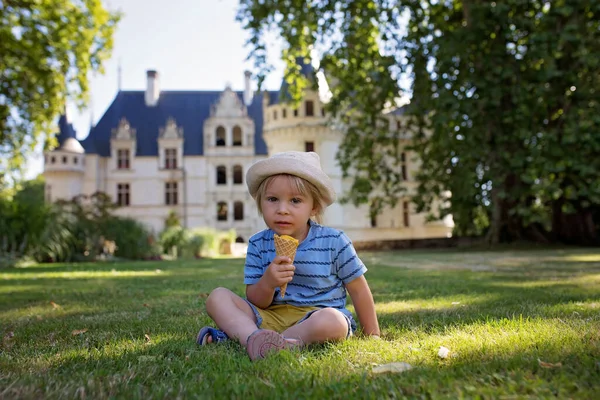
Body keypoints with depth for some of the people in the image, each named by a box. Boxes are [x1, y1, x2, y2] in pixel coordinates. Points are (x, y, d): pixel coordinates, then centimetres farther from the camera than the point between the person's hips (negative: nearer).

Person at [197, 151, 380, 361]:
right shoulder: (258, 244, -1)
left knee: (333, 322, -37)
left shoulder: (334, 241, -7)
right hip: (270, 317, 3)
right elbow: (254, 303, -1)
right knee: (218, 296, -11)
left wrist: (372, 334, 4)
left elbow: (358, 289, 3)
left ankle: (237, 334, -27)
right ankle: (253, 338, -39)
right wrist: (267, 283, -23)